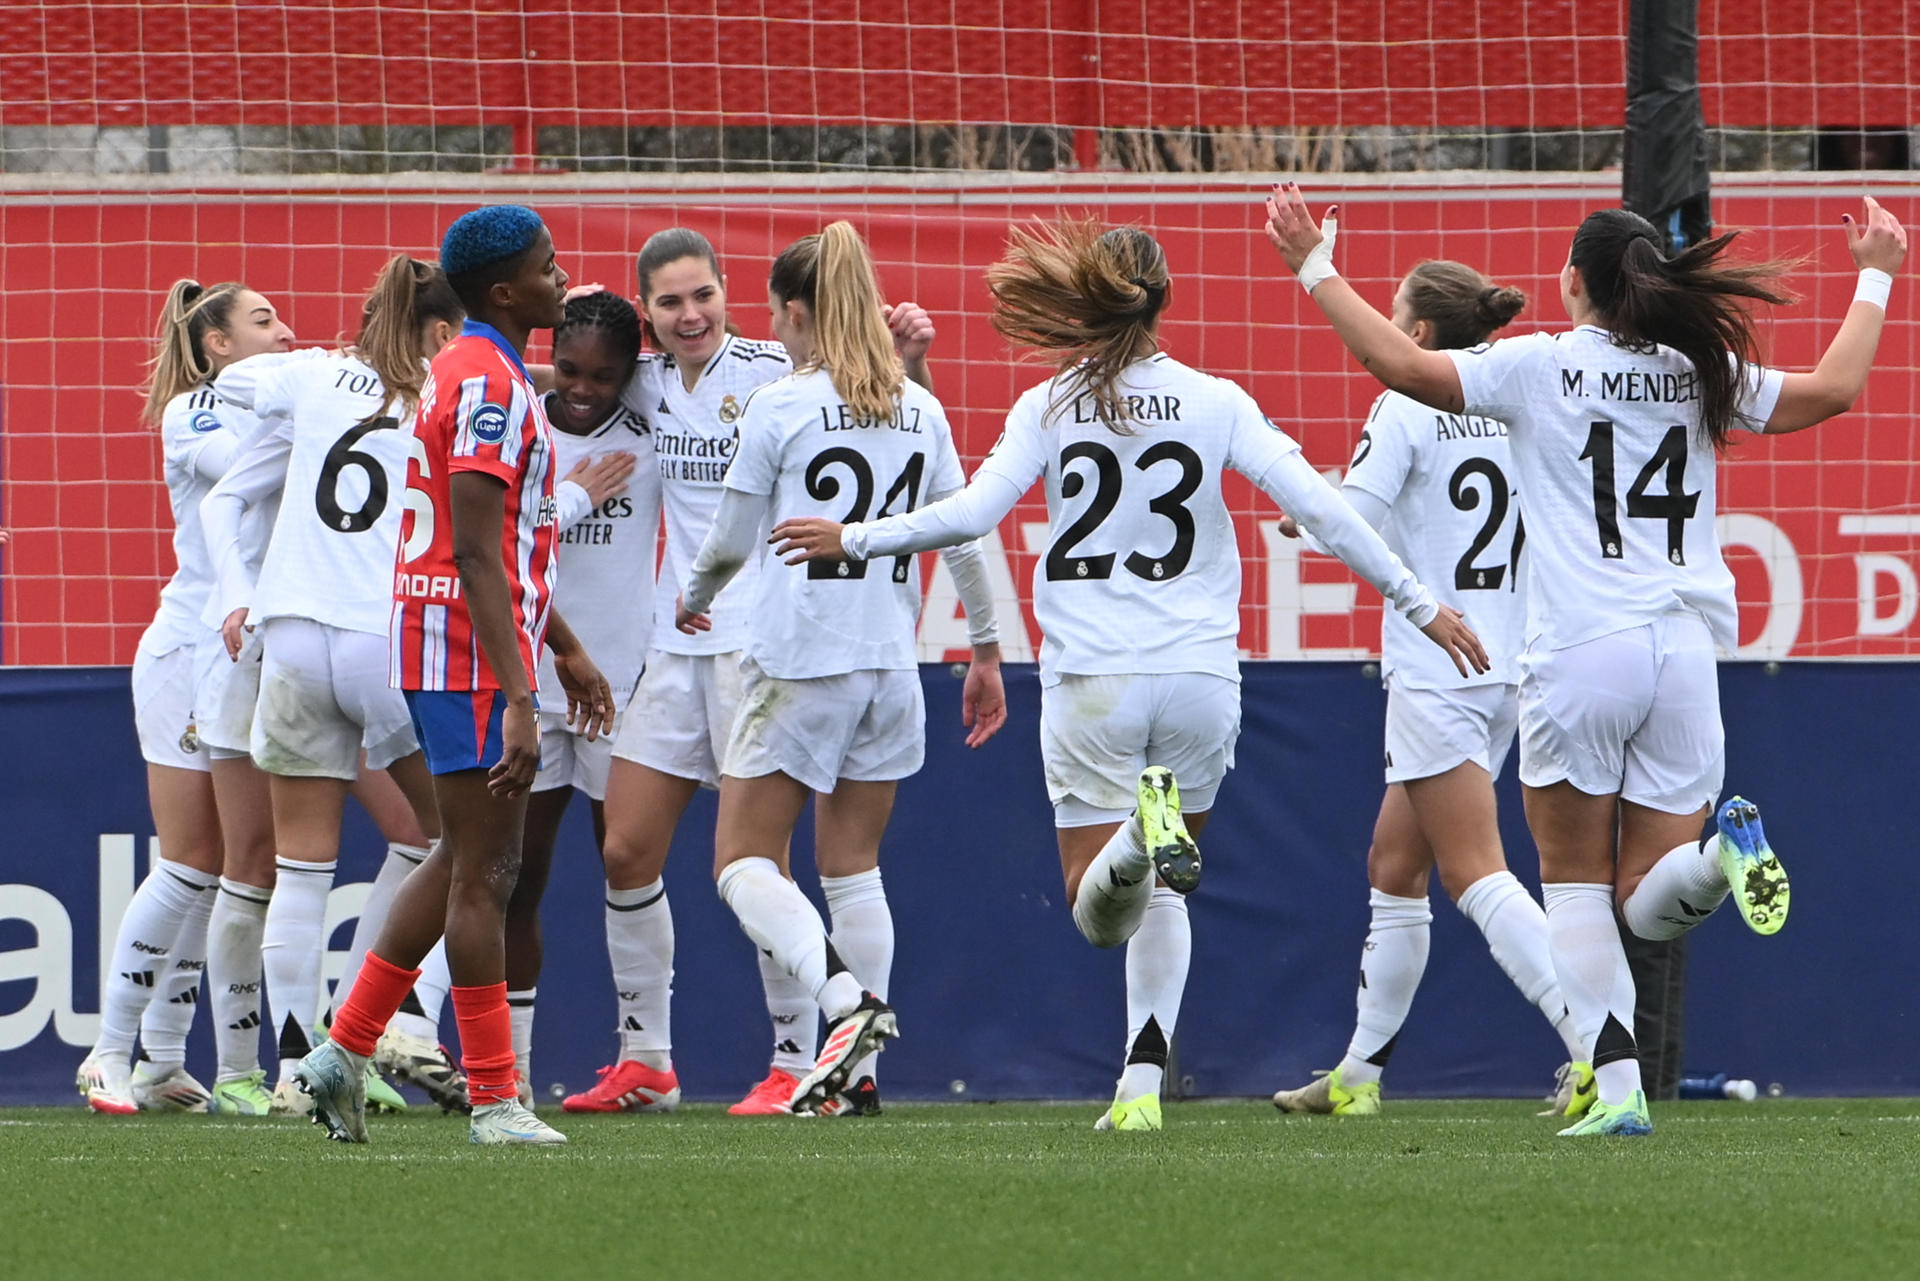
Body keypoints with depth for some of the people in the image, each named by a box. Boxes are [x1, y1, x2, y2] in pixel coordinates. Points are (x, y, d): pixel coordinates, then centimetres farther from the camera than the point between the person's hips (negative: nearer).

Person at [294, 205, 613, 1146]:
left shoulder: (472, 374, 17)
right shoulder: (490, 386, -16)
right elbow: (476, 556, -23)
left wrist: (564, 650, 31)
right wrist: (517, 697, -27)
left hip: (437, 644, 10)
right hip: (470, 652, -10)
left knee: (466, 861, 17)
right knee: (482, 872, -6)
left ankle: (343, 1054, 19)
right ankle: (494, 1101, -3)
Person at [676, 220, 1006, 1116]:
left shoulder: (779, 407, -7)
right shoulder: (919, 410, 7)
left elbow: (730, 543, -1)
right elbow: (961, 539, 9)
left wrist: (692, 599, 20)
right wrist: (987, 651, 19)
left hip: (799, 662, -6)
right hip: (890, 666, 6)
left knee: (743, 859, 0)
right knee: (852, 864, 14)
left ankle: (846, 997, -24)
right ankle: (859, 1070, 9)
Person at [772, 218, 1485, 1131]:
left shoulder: (1050, 407, -1)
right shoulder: (1217, 405, 2)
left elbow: (972, 513, -10)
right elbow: (1319, 507, -3)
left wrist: (854, 539, 4)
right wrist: (1417, 603, 5)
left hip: (1090, 683, -2)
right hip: (1199, 677, 2)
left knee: (1100, 912, 1)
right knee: (1162, 900, 19)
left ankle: (1134, 840, -34)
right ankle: (1143, 1083, 6)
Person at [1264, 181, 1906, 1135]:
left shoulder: (1539, 367, -1)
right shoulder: (1705, 375, 10)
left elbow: (1400, 363, -4)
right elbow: (1835, 388, 19)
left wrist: (1315, 267, 7)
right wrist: (1874, 278, 33)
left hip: (1579, 654, -3)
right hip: (1686, 653, 3)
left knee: (1575, 885, 7)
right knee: (1652, 905, 7)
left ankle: (1615, 1085, -7)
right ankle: (1722, 849, -27)